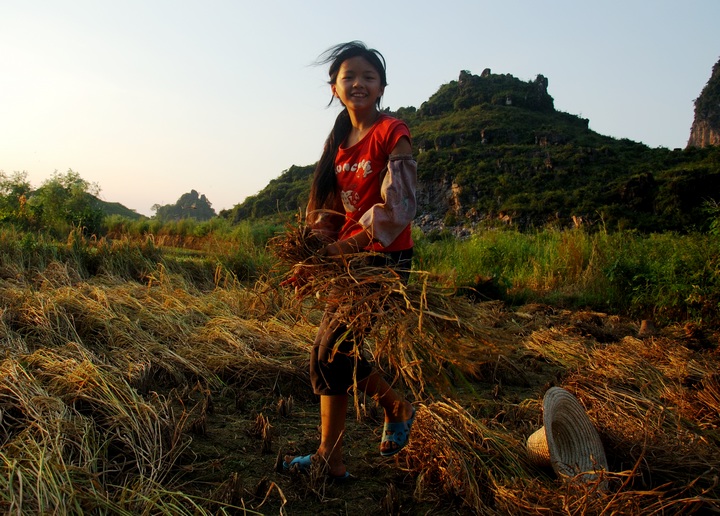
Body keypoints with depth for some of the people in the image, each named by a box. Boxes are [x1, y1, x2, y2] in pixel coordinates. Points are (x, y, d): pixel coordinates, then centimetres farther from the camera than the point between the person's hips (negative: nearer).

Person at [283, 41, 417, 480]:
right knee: (334, 351, 11)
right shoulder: (339, 142, 11)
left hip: (386, 258, -7)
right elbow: (330, 206, 11)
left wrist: (349, 245, -28)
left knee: (334, 349, -6)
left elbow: (399, 205, -19)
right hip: (348, 259, 7)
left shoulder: (392, 133, -10)